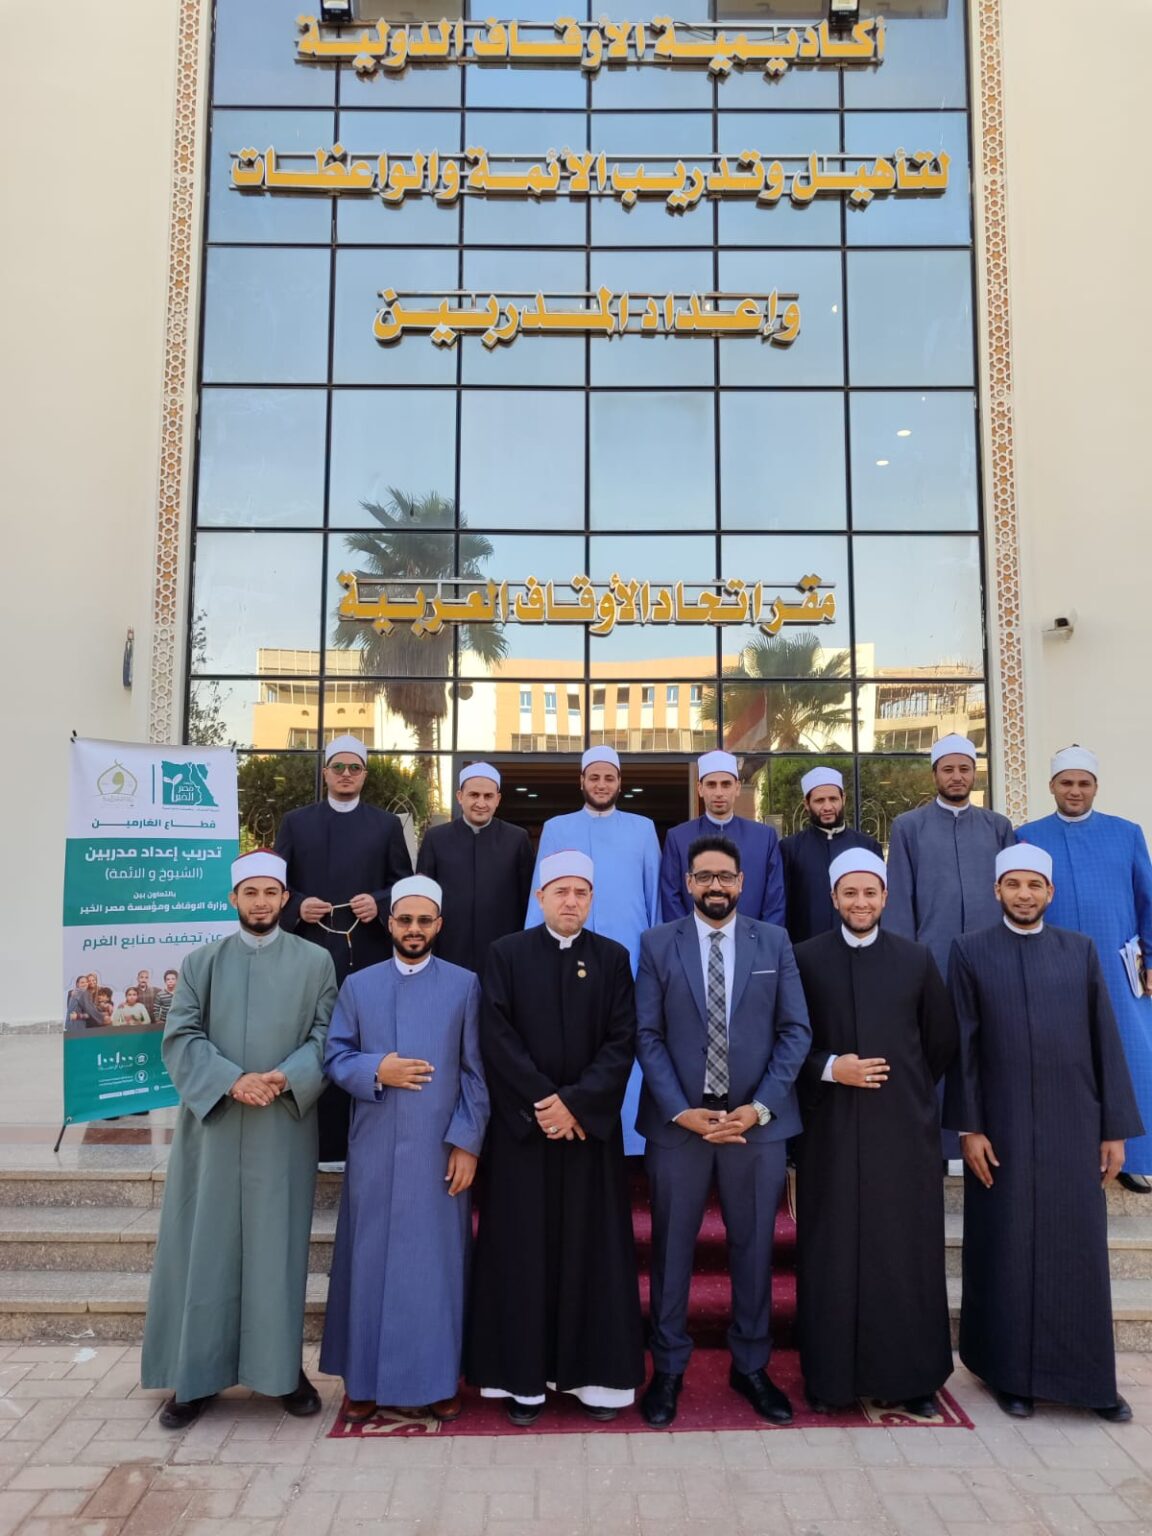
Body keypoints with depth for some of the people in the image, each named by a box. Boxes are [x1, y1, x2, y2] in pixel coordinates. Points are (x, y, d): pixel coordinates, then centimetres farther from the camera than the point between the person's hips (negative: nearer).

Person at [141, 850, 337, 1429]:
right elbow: (180, 1037, -2)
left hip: (284, 1127, -1)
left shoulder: (315, 962, 4)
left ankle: (284, 1369, 19)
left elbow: (326, 1035, -1)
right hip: (213, 1125, 1)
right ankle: (197, 1375, 19)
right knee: (206, 1246, 6)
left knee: (278, 1246, 6)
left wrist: (285, 1079, -18)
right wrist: (231, 1081, -15)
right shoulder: (202, 962, 7)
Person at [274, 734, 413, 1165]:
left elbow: (405, 885, 6)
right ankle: (315, 1142, 13)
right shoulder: (296, 821, 10)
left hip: (369, 953, 0)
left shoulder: (387, 824, 9)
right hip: (310, 951, 0)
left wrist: (379, 903, -12)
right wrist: (297, 906, -11)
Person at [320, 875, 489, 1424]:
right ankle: (363, 1378, 24)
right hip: (374, 1149, 1)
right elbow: (334, 1057, 4)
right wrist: (376, 1071, -14)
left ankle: (438, 1378, 22)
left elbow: (475, 1072, -1)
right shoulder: (357, 985, 7)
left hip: (441, 1149, -1)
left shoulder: (465, 985, 2)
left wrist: (467, 1142, -6)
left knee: (438, 1262, 6)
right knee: (370, 1259, 9)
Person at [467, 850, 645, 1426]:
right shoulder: (506, 954, 0)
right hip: (521, 1125, -1)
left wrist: (576, 1102, -13)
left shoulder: (613, 958, 3)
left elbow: (622, 1041, -3)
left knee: (591, 1247, 7)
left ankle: (596, 1375, 20)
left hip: (591, 1126, 1)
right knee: (523, 1247, 5)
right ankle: (524, 1378, 18)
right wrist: (542, 1102, -13)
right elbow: (497, 1037, -7)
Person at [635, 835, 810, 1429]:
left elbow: (795, 1031, 0)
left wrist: (759, 1107, -9)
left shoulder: (774, 942, 3)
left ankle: (751, 1365, 30)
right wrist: (681, 1111, -12)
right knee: (671, 1248, 8)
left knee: (754, 1246, 12)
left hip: (756, 1120, 1)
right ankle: (668, 1367, 26)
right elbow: (647, 1036, -2)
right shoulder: (657, 944, 1)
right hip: (678, 1120, -1)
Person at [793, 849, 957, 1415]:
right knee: (832, 1253, 5)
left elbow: (942, 1040, 12)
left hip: (904, 1127, 1)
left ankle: (913, 1375, 21)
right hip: (830, 1127, -1)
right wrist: (829, 1069, -12)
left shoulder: (916, 959, 4)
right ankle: (830, 1375, 18)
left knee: (908, 1250, 6)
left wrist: (909, 1089, 12)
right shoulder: (805, 959, -1)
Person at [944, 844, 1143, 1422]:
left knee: (1080, 1251, 8)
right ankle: (1012, 1373, 22)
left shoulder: (1081, 950, 5)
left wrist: (1115, 1127, 2)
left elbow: (1105, 1041, 5)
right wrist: (968, 1127, -6)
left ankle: (1089, 1375, 24)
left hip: (1073, 1127, 2)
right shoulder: (970, 952, -1)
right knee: (1008, 1253, 7)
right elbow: (962, 1045, -2)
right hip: (1001, 1127, -2)